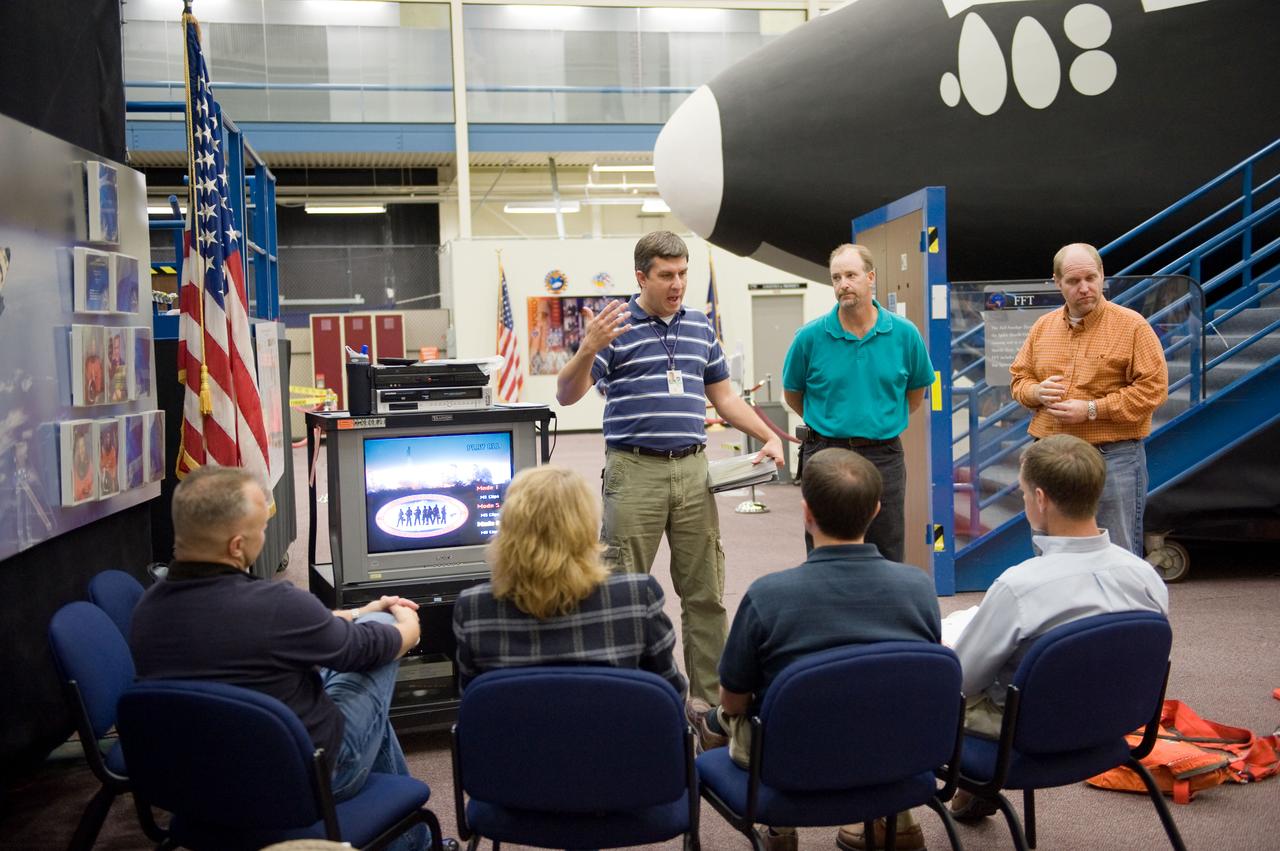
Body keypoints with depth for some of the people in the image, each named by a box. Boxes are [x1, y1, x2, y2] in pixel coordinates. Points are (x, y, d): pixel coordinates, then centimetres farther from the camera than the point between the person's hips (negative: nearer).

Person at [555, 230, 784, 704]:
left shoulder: (700, 328, 14)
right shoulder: (614, 327, -1)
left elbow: (724, 397, 20)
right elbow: (567, 395, -7)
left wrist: (770, 437, 9)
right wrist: (588, 349, -24)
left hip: (693, 469, 5)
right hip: (635, 472, -4)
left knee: (705, 593, 8)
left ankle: (709, 697, 18)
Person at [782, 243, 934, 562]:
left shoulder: (905, 334, -2)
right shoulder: (810, 337, -5)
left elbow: (916, 391, 15)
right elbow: (792, 394, 10)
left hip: (884, 460, 1)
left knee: (888, 561, 9)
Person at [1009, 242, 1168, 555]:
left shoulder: (1132, 325, -5)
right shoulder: (1043, 326, 10)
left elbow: (1154, 387, -11)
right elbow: (1019, 378, 17)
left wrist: (1092, 409, -16)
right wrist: (1037, 392, -6)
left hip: (1113, 458, -5)